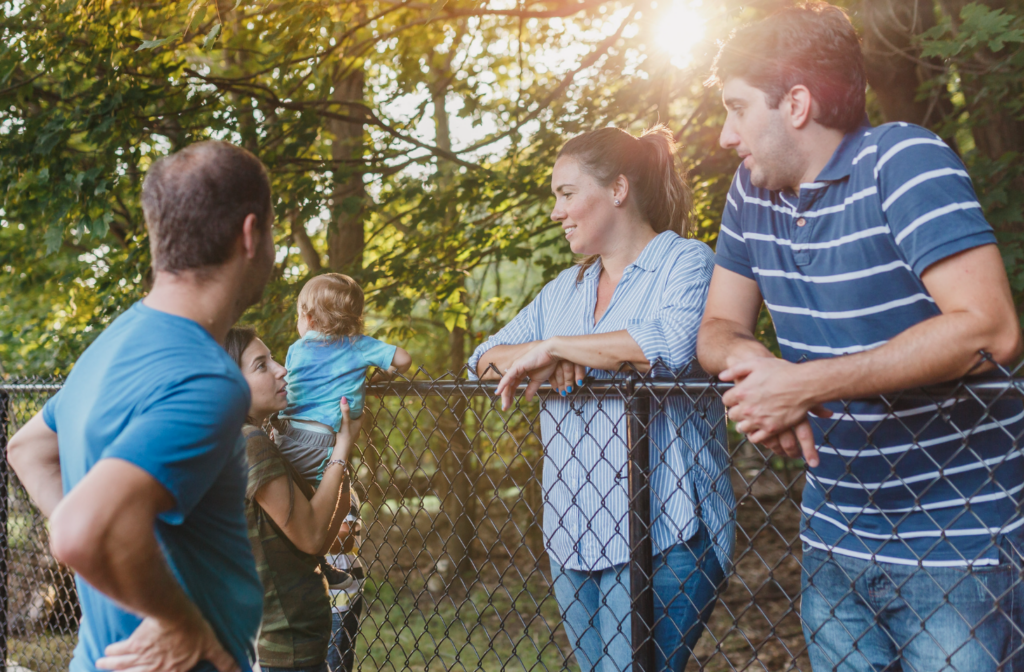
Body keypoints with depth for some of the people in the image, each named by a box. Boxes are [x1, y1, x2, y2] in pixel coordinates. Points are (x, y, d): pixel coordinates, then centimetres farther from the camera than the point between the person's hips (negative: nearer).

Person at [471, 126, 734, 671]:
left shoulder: (685, 262, -3)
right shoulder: (563, 290, 20)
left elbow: (676, 344, -23)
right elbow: (485, 358, 17)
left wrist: (553, 346, -13)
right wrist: (537, 359, -7)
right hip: (573, 538, 7)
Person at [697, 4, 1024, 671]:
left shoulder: (901, 161, -15)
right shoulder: (753, 190, 6)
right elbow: (719, 328, 13)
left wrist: (806, 384, -25)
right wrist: (751, 359, -13)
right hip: (836, 536, 6)